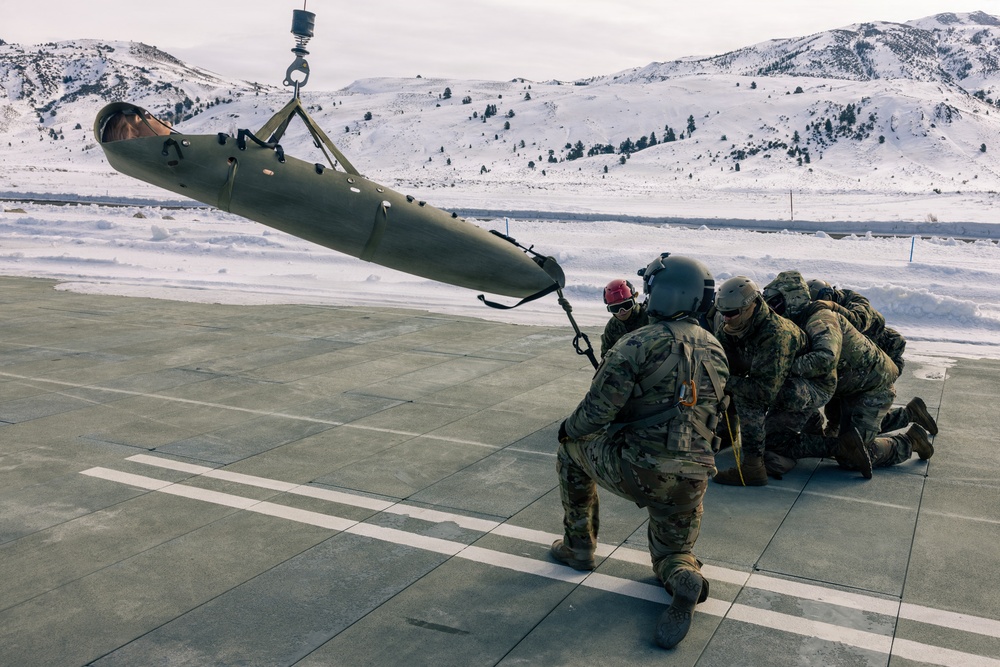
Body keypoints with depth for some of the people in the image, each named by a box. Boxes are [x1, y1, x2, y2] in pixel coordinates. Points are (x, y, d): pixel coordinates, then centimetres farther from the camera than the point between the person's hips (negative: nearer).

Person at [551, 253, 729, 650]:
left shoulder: (639, 344, -14)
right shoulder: (716, 352, 8)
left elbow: (597, 413, -15)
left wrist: (569, 429, 7)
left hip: (634, 471, -5)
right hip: (690, 482, 5)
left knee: (573, 447, 25)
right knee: (671, 555, 26)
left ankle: (579, 546, 28)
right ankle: (682, 577, -11)